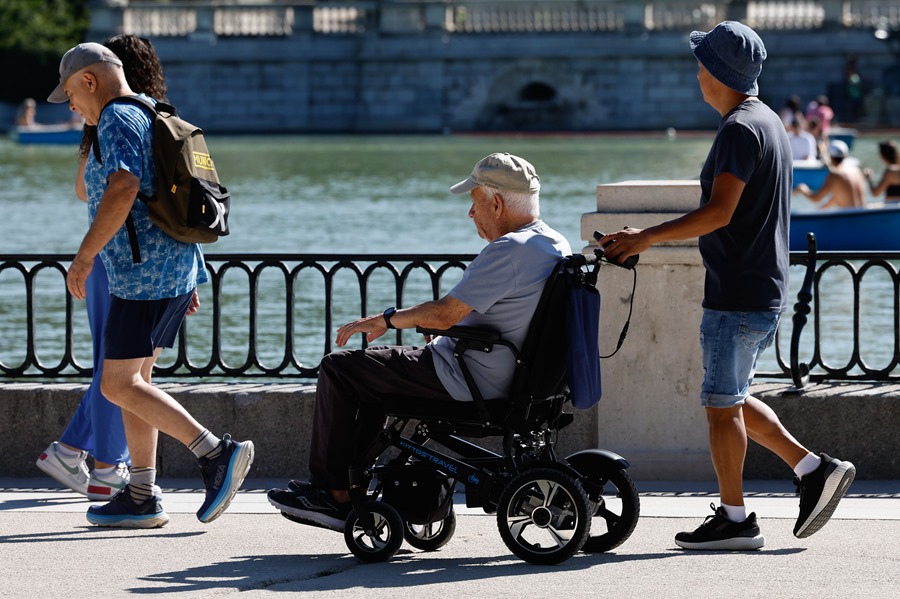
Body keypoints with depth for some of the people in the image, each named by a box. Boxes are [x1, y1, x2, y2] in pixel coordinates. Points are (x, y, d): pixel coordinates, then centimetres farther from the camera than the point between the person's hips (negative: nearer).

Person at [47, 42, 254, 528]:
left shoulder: (117, 120, -11)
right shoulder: (151, 118, 20)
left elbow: (123, 188, -28)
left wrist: (84, 256, -25)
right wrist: (188, 281, 27)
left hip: (143, 272, -10)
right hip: (176, 269, 10)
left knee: (119, 386, -8)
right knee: (132, 380, 13)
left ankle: (216, 453, -16)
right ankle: (142, 497, 12)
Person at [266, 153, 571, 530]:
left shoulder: (509, 250, -23)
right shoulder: (555, 245, 8)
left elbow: (445, 314, -24)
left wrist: (384, 320, -10)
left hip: (466, 382, -11)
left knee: (338, 369, -2)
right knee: (371, 368, 28)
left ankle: (332, 493, 3)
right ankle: (352, 482, 25)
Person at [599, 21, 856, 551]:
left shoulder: (740, 130, -16)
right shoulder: (770, 123, 15)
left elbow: (719, 212, -24)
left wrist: (648, 237, -19)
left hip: (738, 297, -10)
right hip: (767, 291, 10)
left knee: (722, 404, -2)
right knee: (732, 399, 16)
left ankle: (735, 518, 3)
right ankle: (814, 469, 12)